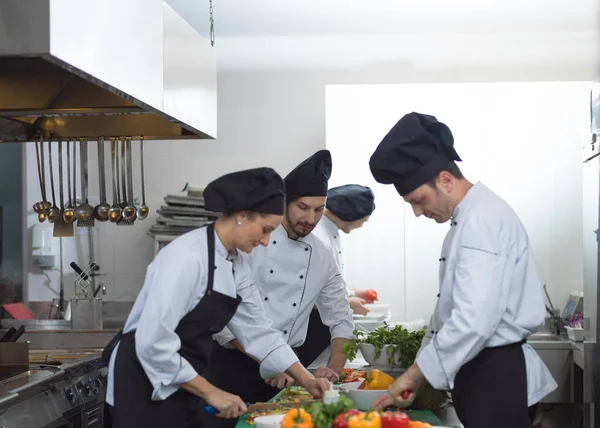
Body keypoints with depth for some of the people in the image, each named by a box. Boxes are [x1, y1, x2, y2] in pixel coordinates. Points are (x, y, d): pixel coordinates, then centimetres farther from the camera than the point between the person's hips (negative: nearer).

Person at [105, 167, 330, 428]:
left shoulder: (236, 265, 4)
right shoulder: (187, 257, -24)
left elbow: (256, 330, 11)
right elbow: (153, 342, -28)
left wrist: (306, 380, 6)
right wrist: (209, 392, -23)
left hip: (183, 386, 8)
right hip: (146, 385, -8)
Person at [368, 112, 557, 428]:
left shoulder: (484, 219, -19)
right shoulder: (469, 219, 15)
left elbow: (474, 321, -28)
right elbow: (453, 308, 19)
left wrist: (416, 374, -20)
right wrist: (419, 373, 14)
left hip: (497, 375, -10)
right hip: (477, 370, 10)